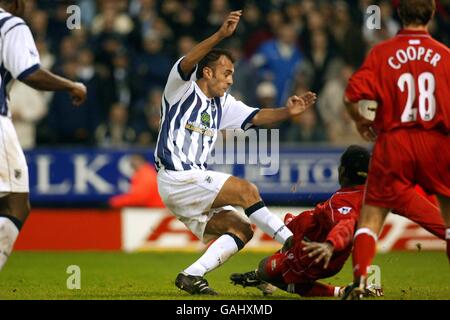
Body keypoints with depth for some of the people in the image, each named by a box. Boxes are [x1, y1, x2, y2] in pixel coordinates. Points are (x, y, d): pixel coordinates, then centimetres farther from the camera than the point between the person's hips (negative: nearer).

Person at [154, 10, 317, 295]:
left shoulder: (222, 104, 17)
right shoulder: (182, 89, -4)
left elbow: (256, 117, 8)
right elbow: (187, 63, -25)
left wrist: (287, 112, -13)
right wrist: (221, 35, -39)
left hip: (195, 182, 9)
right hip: (176, 178, -9)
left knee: (241, 229, -3)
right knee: (245, 190, -19)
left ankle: (192, 276, -8)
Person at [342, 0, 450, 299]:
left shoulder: (381, 53, -2)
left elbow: (354, 96, -10)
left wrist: (362, 122, 9)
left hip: (392, 143, 0)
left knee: (371, 216, 9)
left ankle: (359, 283, -4)